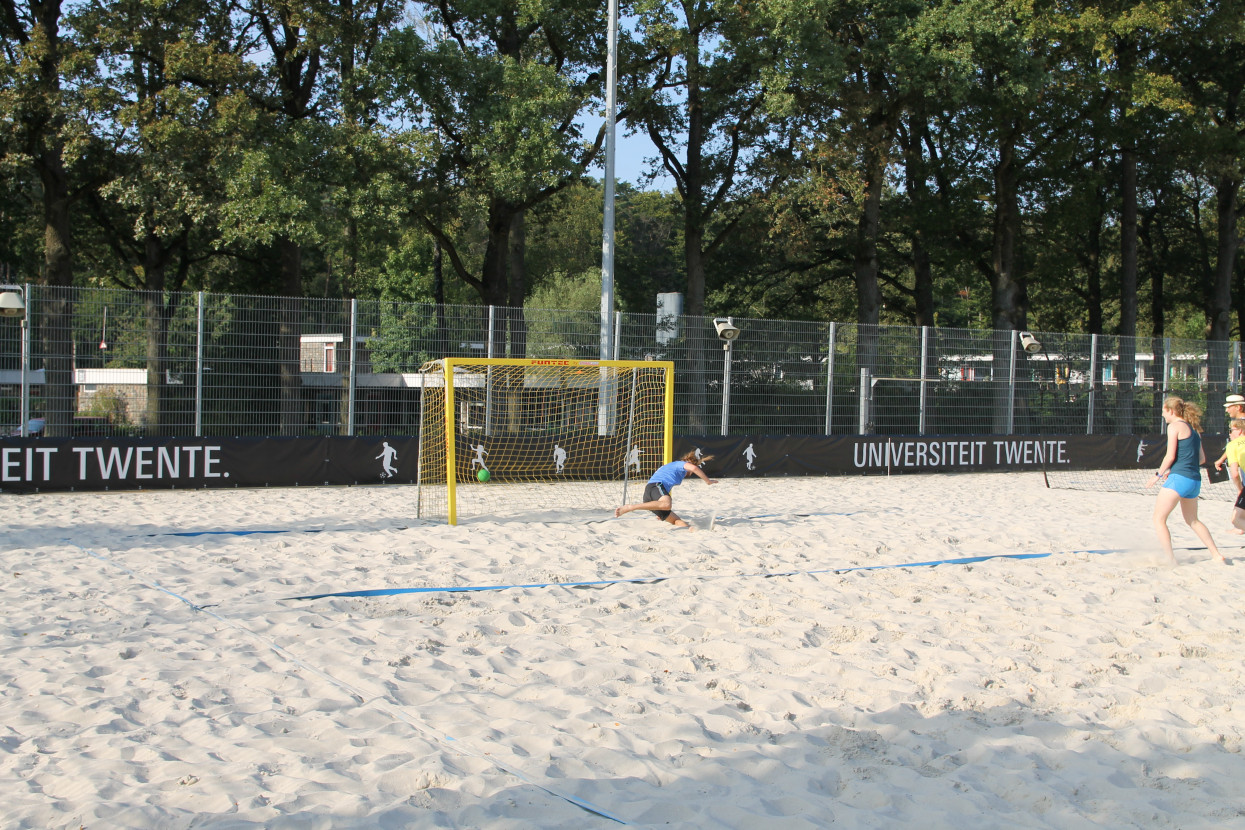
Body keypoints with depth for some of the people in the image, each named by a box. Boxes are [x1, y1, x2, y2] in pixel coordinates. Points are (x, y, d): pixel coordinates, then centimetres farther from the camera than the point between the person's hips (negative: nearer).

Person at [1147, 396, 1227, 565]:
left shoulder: (1175, 426, -6)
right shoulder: (1193, 429, 18)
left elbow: (1170, 456, -12)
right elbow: (1202, 459, 20)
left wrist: (1158, 475, 1)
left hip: (1179, 479, -9)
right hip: (1195, 480, 9)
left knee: (1159, 519, -2)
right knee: (1192, 520, 25)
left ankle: (1170, 558, -10)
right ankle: (1217, 555, 21)